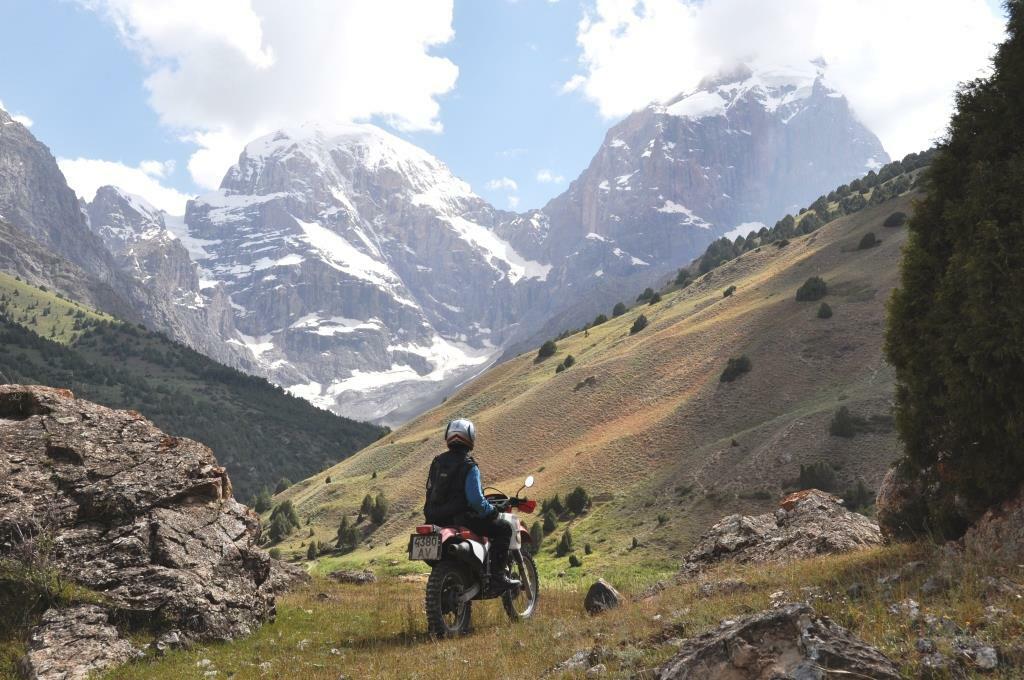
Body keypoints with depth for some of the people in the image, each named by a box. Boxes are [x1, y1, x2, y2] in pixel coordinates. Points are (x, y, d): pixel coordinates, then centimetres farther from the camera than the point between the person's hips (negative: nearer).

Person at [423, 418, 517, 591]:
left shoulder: (437, 461, 9)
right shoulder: (469, 466, -13)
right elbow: (476, 500, -20)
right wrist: (492, 511, -3)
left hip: (436, 518, 8)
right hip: (460, 517, -8)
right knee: (503, 528, 1)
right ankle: (497, 575, -8)